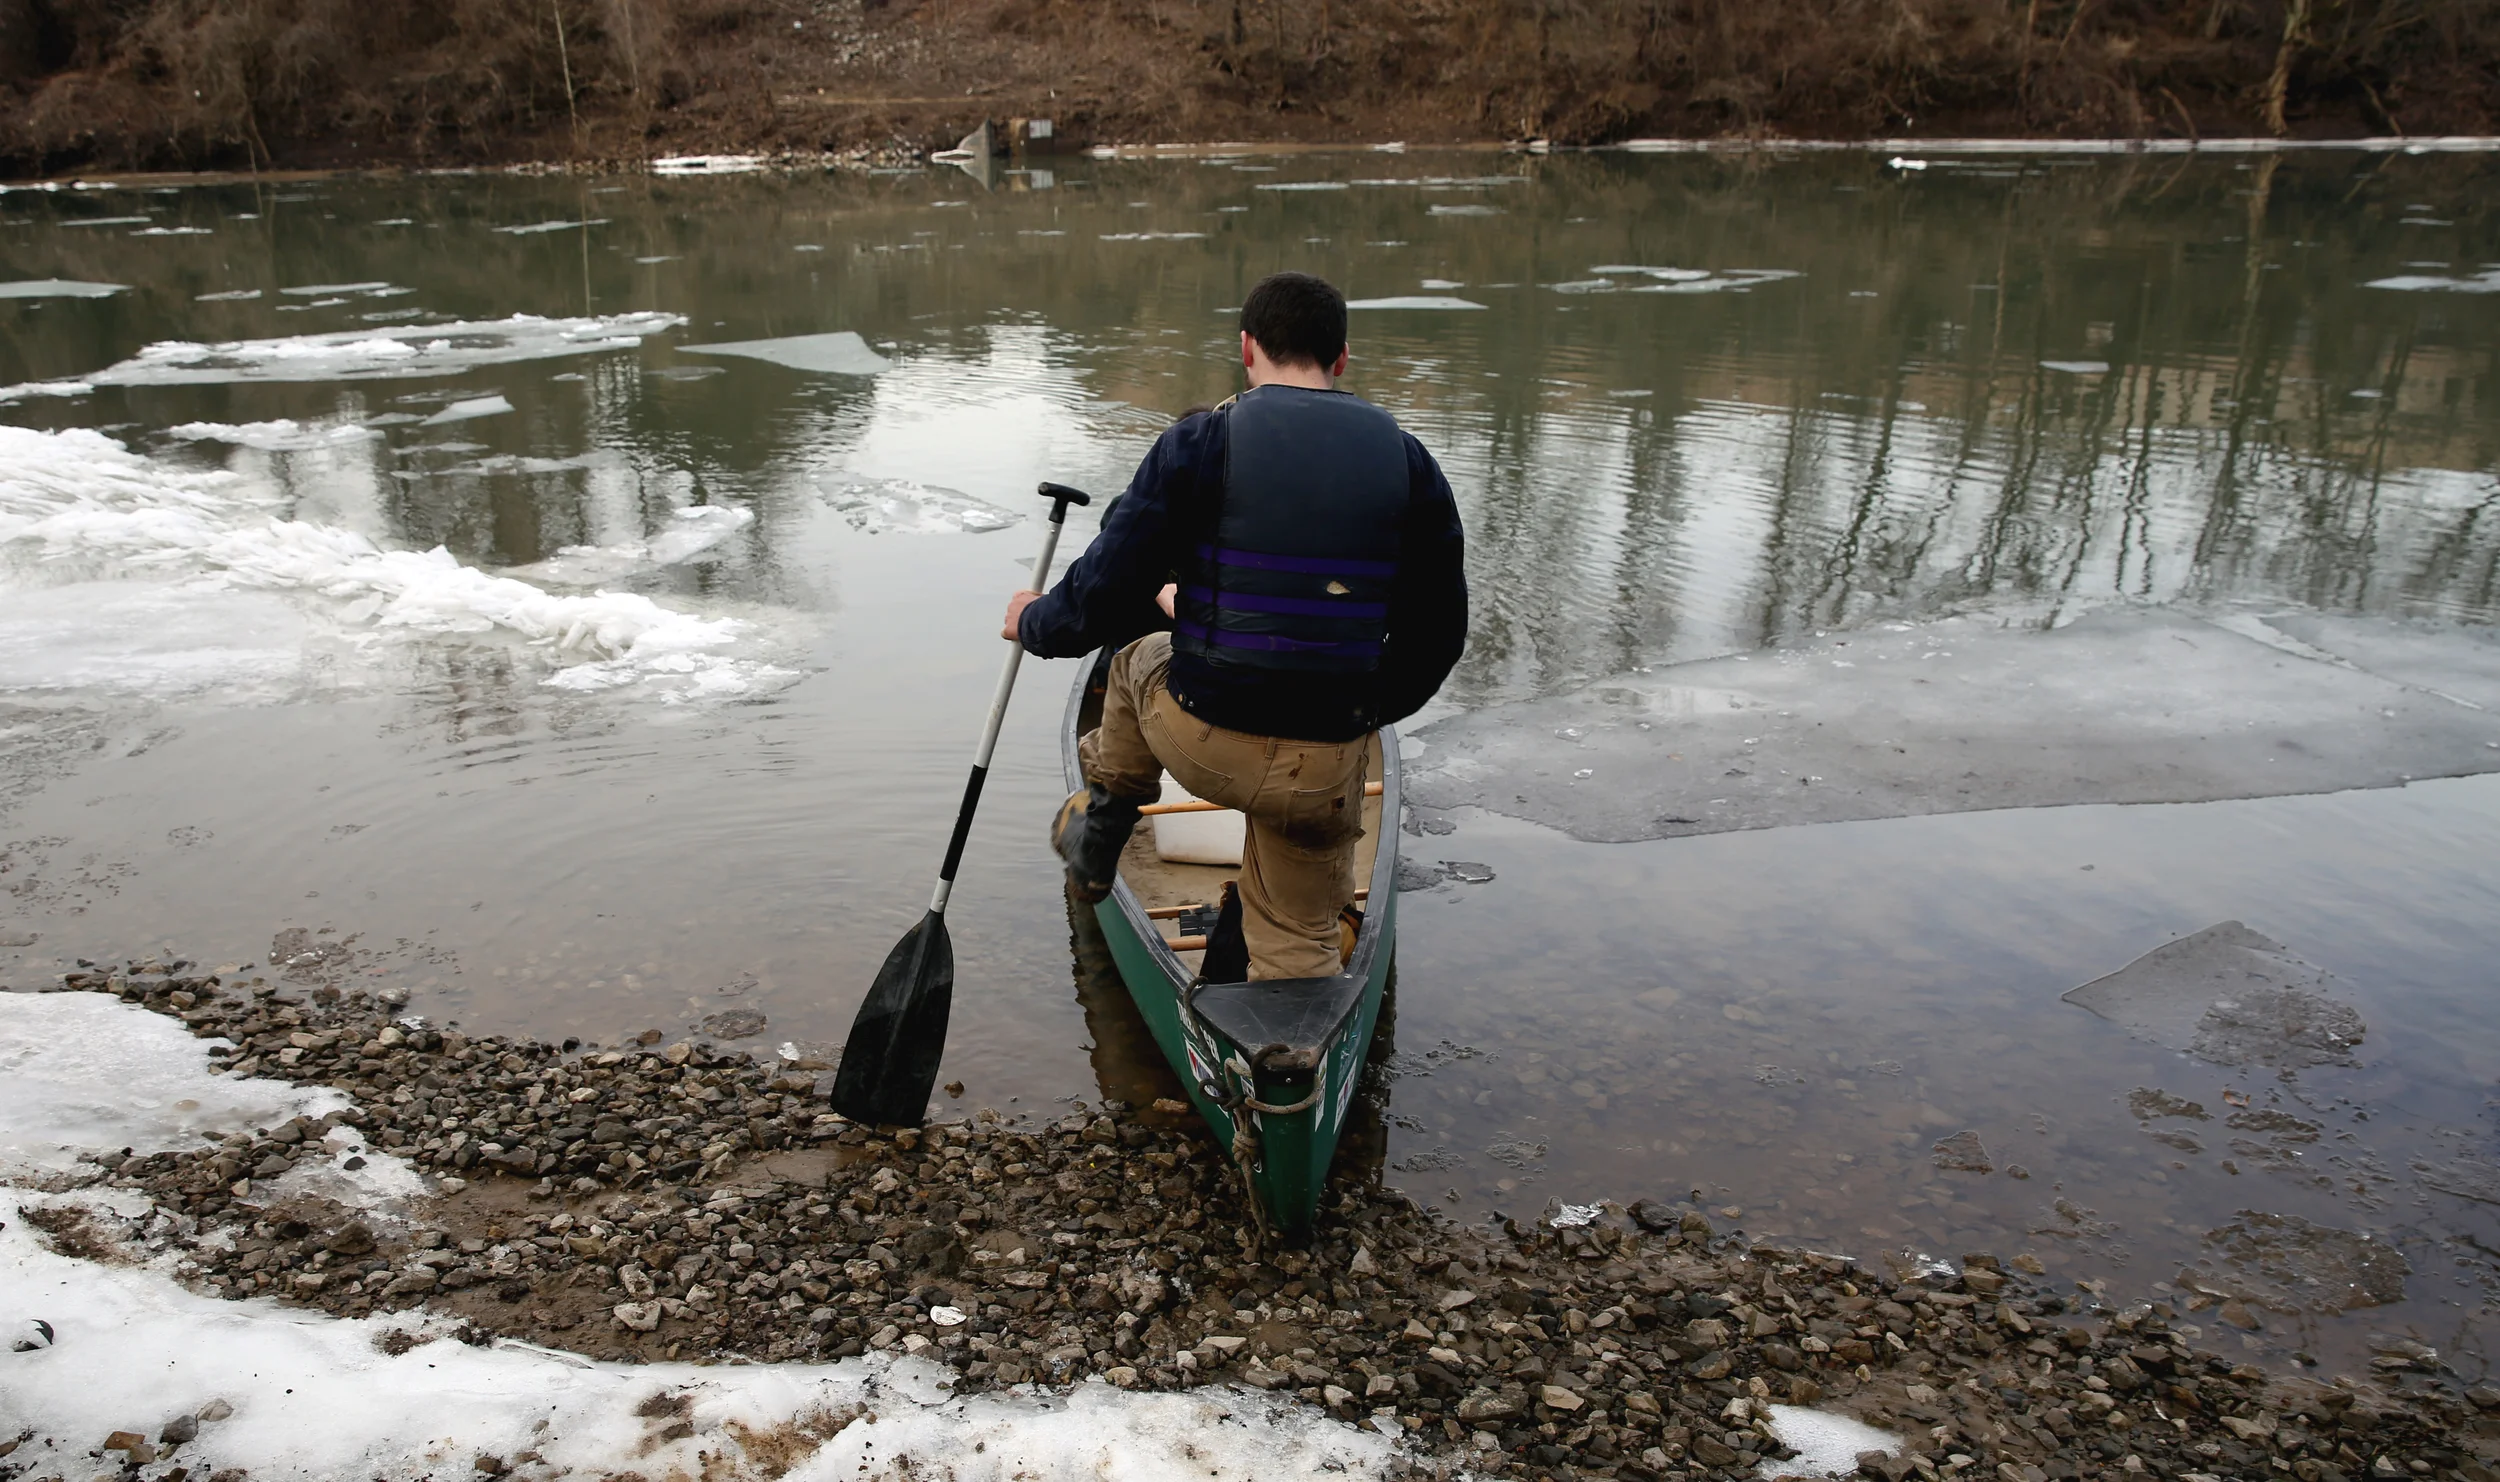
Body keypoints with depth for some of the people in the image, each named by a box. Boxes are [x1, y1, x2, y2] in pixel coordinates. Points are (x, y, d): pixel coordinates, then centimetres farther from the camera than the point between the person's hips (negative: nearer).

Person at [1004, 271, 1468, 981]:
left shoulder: (1200, 443, -8)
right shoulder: (1408, 461, 2)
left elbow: (1103, 595, -6)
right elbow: (1438, 633, 7)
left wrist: (1033, 621, 17)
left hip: (1201, 745, -1)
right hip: (1327, 773, 2)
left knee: (1142, 654, 33)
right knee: (1297, 945, 21)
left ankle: (1099, 837, 45)